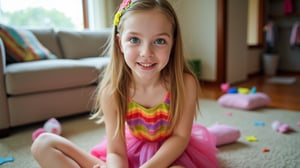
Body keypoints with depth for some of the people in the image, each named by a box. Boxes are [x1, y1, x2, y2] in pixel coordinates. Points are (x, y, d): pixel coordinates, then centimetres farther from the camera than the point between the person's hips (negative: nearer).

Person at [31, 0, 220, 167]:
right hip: (132, 150, 2)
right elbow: (116, 152, -17)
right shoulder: (112, 91, -19)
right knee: (43, 144, -10)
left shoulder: (184, 83, -23)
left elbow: (180, 136, -14)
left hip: (172, 151, -1)